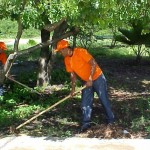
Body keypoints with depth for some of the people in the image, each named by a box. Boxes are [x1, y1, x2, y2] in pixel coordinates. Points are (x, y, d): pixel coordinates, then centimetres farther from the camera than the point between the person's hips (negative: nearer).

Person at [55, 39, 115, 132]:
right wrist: (73, 88, -3)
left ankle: (111, 120, 15)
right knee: (85, 103, 3)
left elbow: (93, 63, -24)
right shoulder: (67, 60, -1)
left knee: (104, 100, 1)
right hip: (86, 82, 7)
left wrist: (90, 79, -26)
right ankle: (86, 123, 11)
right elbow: (73, 74, 6)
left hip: (97, 78, -7)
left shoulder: (80, 52, -22)